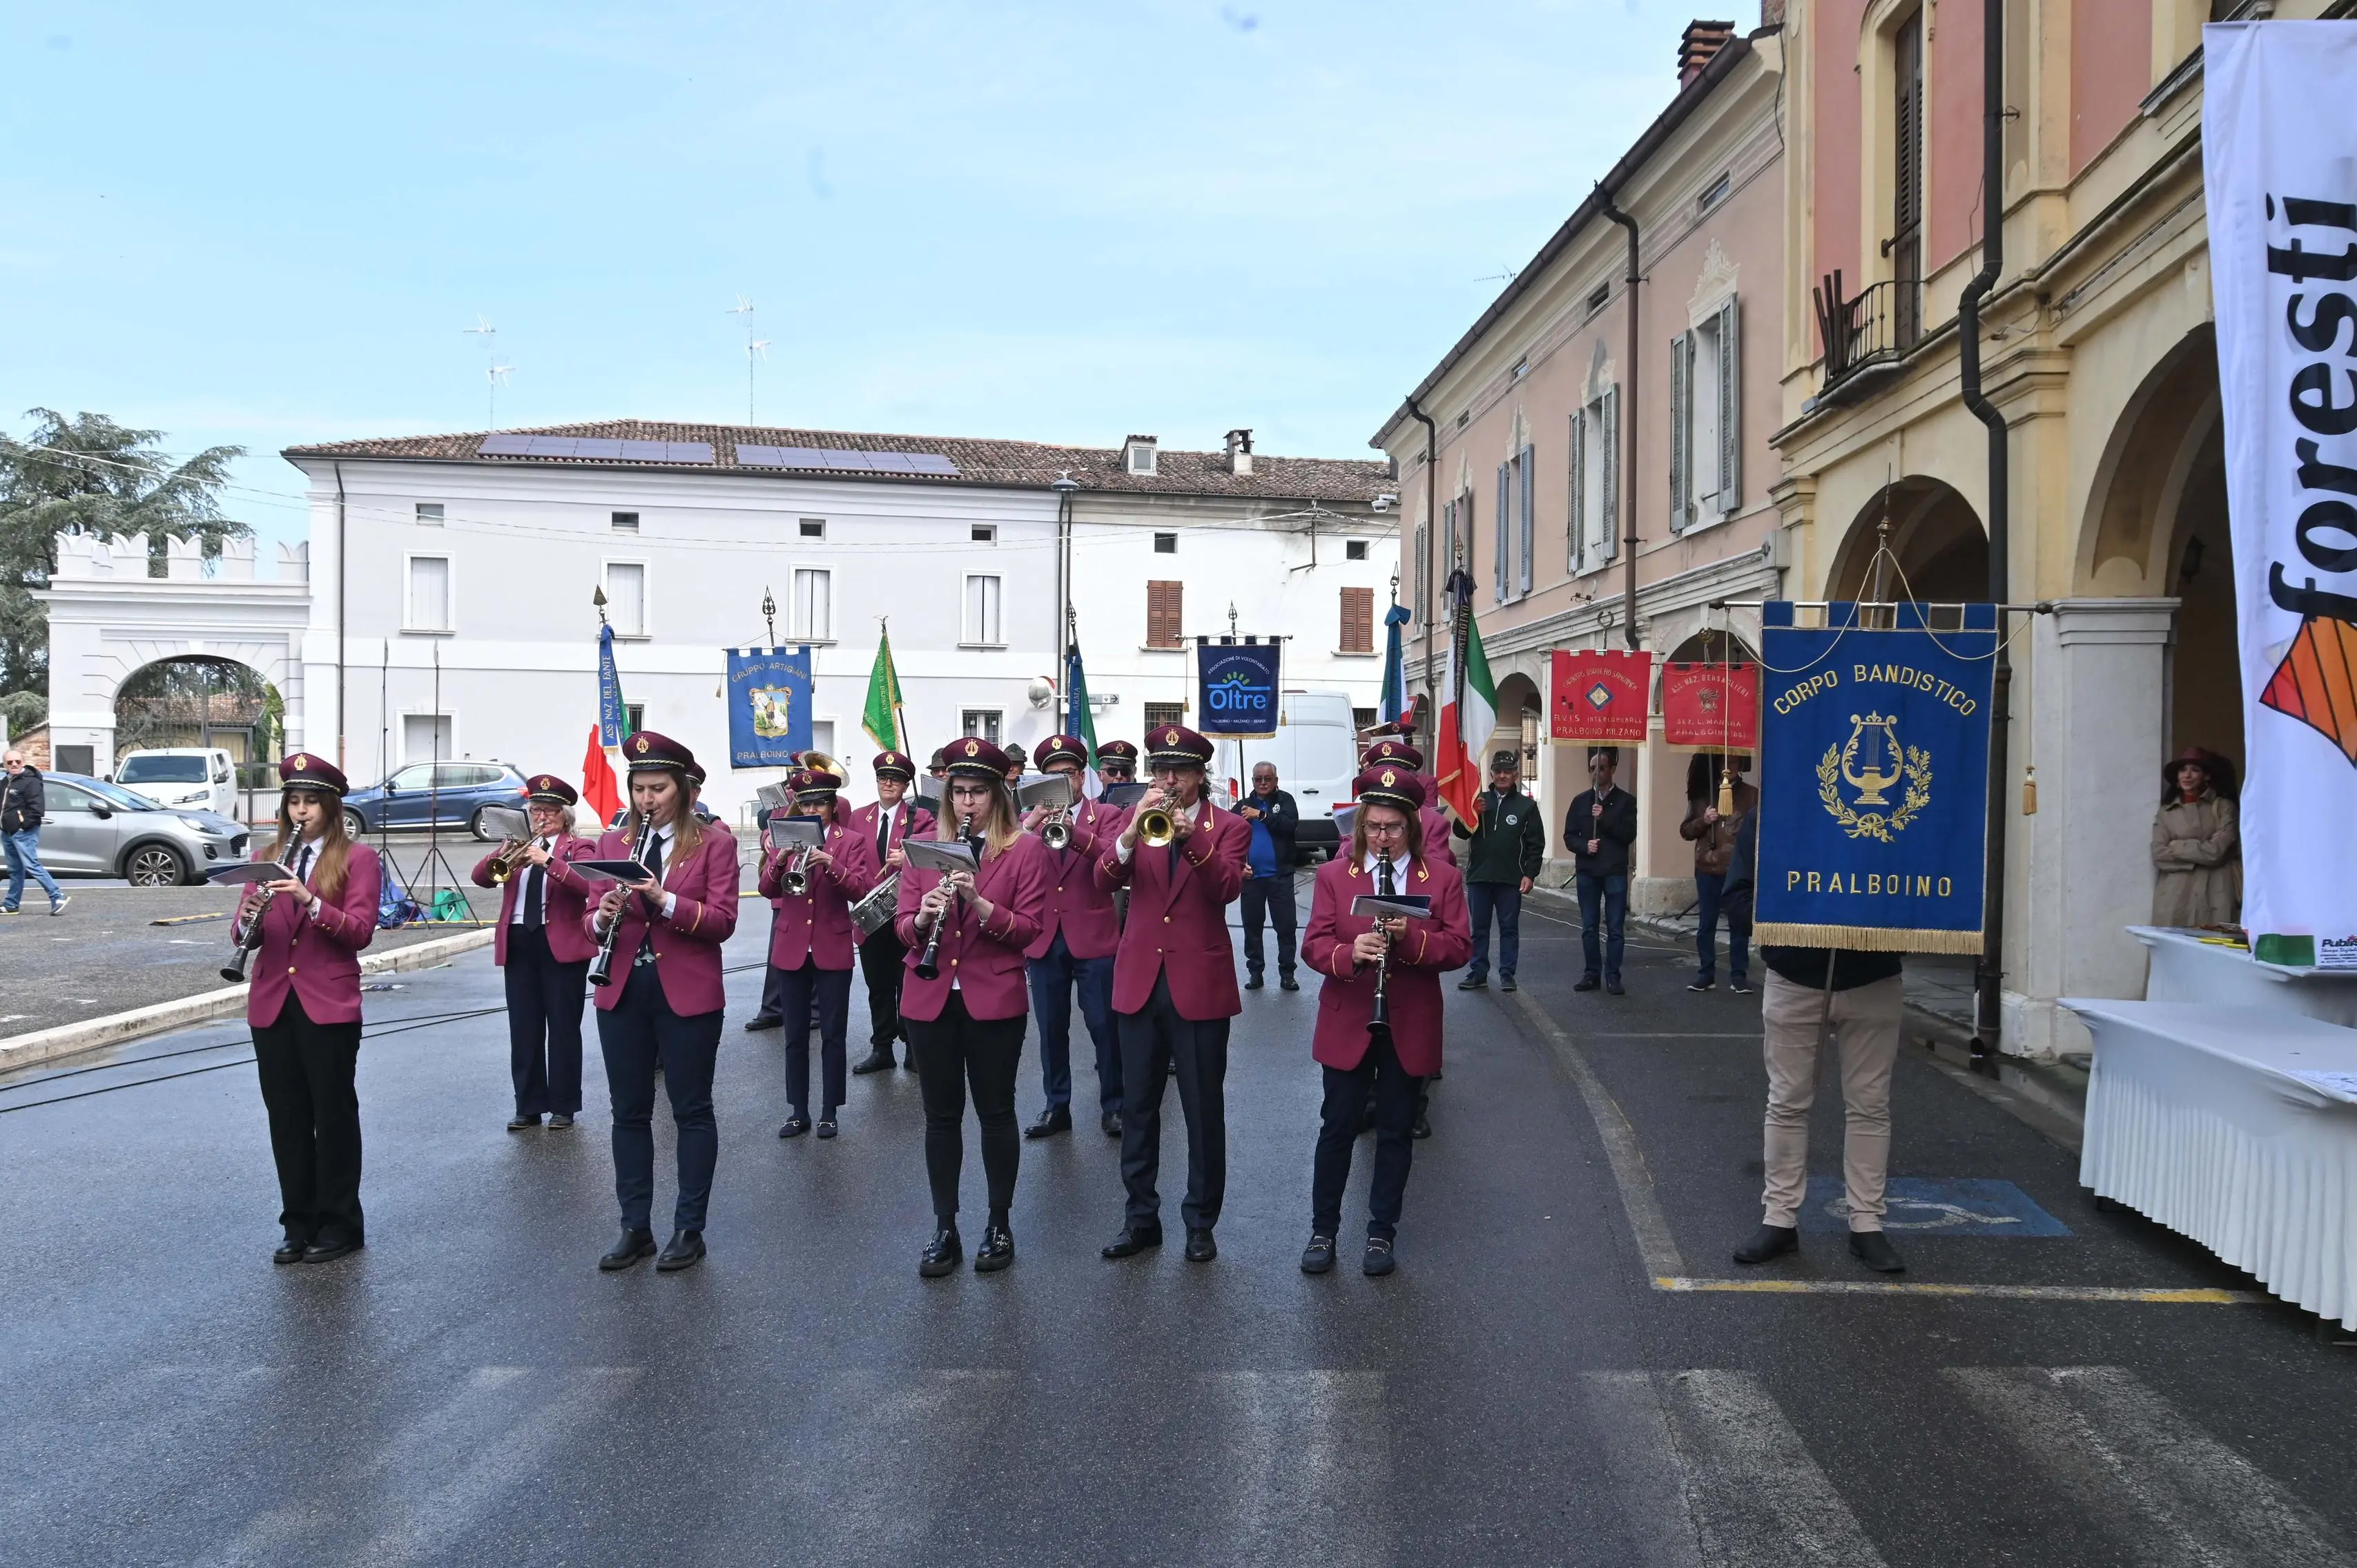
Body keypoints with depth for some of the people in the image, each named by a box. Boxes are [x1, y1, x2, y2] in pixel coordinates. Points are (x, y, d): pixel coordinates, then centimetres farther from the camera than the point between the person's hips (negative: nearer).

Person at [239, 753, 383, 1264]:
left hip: (329, 1005, -4)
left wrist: (310, 901, -26)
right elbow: (241, 933, 6)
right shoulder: (268, 858, 12)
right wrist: (249, 919, -17)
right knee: (286, 1118, 9)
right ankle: (299, 1225, 19)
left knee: (334, 1115, 2)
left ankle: (340, 1226, 12)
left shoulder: (357, 859, -1)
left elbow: (361, 931, -12)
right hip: (271, 1006, 4)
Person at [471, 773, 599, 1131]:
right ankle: (529, 1106, 13)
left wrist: (548, 861, -28)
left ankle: (563, 1106, 9)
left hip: (563, 946, -4)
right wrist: (501, 855, -18)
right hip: (518, 945, 4)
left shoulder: (579, 847, 2)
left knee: (563, 1028, 1)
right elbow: (481, 877, 1)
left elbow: (587, 886, -18)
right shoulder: (518, 845, 15)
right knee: (523, 1029, 6)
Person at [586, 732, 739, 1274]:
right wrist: (603, 917, -16)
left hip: (687, 993, -4)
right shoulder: (612, 843, 10)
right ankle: (635, 1227, 20)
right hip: (623, 992, 4)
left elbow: (722, 921, -11)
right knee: (629, 1111, 10)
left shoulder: (715, 843, -3)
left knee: (691, 1110, 5)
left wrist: (665, 900, -24)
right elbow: (593, 919, 7)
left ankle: (689, 1229, 14)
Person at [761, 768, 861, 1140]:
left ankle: (829, 1112, 11)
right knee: (795, 1035, 7)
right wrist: (779, 861, -24)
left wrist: (831, 865, -29)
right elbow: (766, 890, -4)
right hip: (790, 949, 2)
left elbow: (857, 890, -12)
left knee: (833, 1034, 3)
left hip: (833, 949, -2)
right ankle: (798, 1111, 16)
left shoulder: (849, 841, 1)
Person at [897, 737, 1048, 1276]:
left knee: (996, 1113, 7)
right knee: (941, 1116, 8)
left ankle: (1000, 1225, 20)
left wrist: (978, 902, -23)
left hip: (994, 1001, -3)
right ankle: (944, 1230, 18)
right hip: (930, 1001, 3)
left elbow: (1029, 929, -8)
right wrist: (923, 917, -19)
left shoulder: (1026, 850, -2)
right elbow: (903, 927, 4)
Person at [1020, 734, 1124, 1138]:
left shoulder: (1106, 815, 2)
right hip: (1043, 939, 3)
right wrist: (1031, 826, -22)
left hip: (1093, 938, -3)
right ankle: (1057, 1107, 19)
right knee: (1051, 1029, 9)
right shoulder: (1030, 820, 10)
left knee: (1105, 1026, 2)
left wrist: (1074, 832, -32)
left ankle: (1113, 1106, 14)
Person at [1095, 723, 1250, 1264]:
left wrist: (1191, 836, -32)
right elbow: (1104, 880, -8)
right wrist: (1132, 834, -26)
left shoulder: (1227, 827, 0)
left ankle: (1201, 1221, 17)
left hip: (1200, 985, -3)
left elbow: (1226, 888, -17)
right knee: (1137, 1108, 10)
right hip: (1139, 982, 3)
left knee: (1204, 1111, 4)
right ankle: (1141, 1216, 21)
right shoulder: (1136, 819, 7)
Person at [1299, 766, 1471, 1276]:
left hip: (1410, 1029, 0)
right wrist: (1349, 953, -27)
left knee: (1396, 1133, 9)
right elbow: (1313, 946, -6)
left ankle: (1382, 1233, 22)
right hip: (1347, 1025, 0)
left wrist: (1410, 938, -23)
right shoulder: (1333, 876, 0)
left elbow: (1460, 947, -5)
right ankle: (1323, 1230, 20)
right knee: (1337, 1129, 6)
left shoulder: (1443, 879, 1)